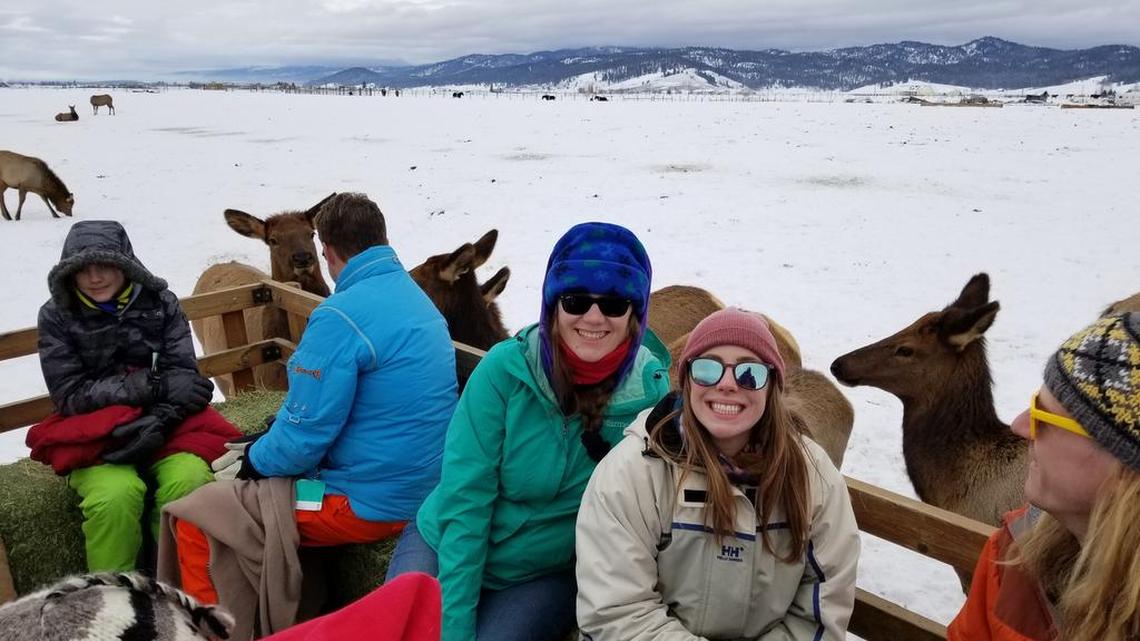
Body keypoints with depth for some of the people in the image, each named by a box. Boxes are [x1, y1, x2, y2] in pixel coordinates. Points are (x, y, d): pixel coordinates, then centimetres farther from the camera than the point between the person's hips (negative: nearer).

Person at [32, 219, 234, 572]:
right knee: (116, 493, -32)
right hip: (94, 432, -1)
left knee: (190, 480, -31)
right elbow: (71, 396, -7)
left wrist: (158, 421, -24)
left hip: (161, 421, 1)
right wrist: (153, 385, -18)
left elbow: (184, 375, -4)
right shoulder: (56, 317, -1)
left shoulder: (160, 302, 1)